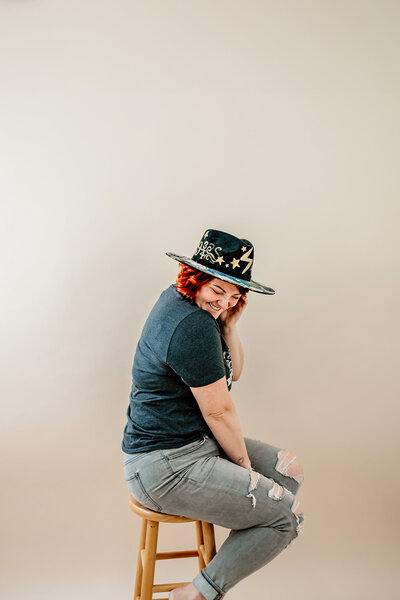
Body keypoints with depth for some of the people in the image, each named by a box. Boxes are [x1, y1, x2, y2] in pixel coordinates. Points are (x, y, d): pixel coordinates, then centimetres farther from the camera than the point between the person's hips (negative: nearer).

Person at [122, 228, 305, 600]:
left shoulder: (178, 300, 8)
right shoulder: (193, 327, -24)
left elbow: (233, 372, 14)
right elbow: (219, 412, -17)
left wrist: (228, 326, -3)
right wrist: (245, 465, -1)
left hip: (191, 444, 11)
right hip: (167, 468, -11)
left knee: (289, 470, 14)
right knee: (288, 516, -9)